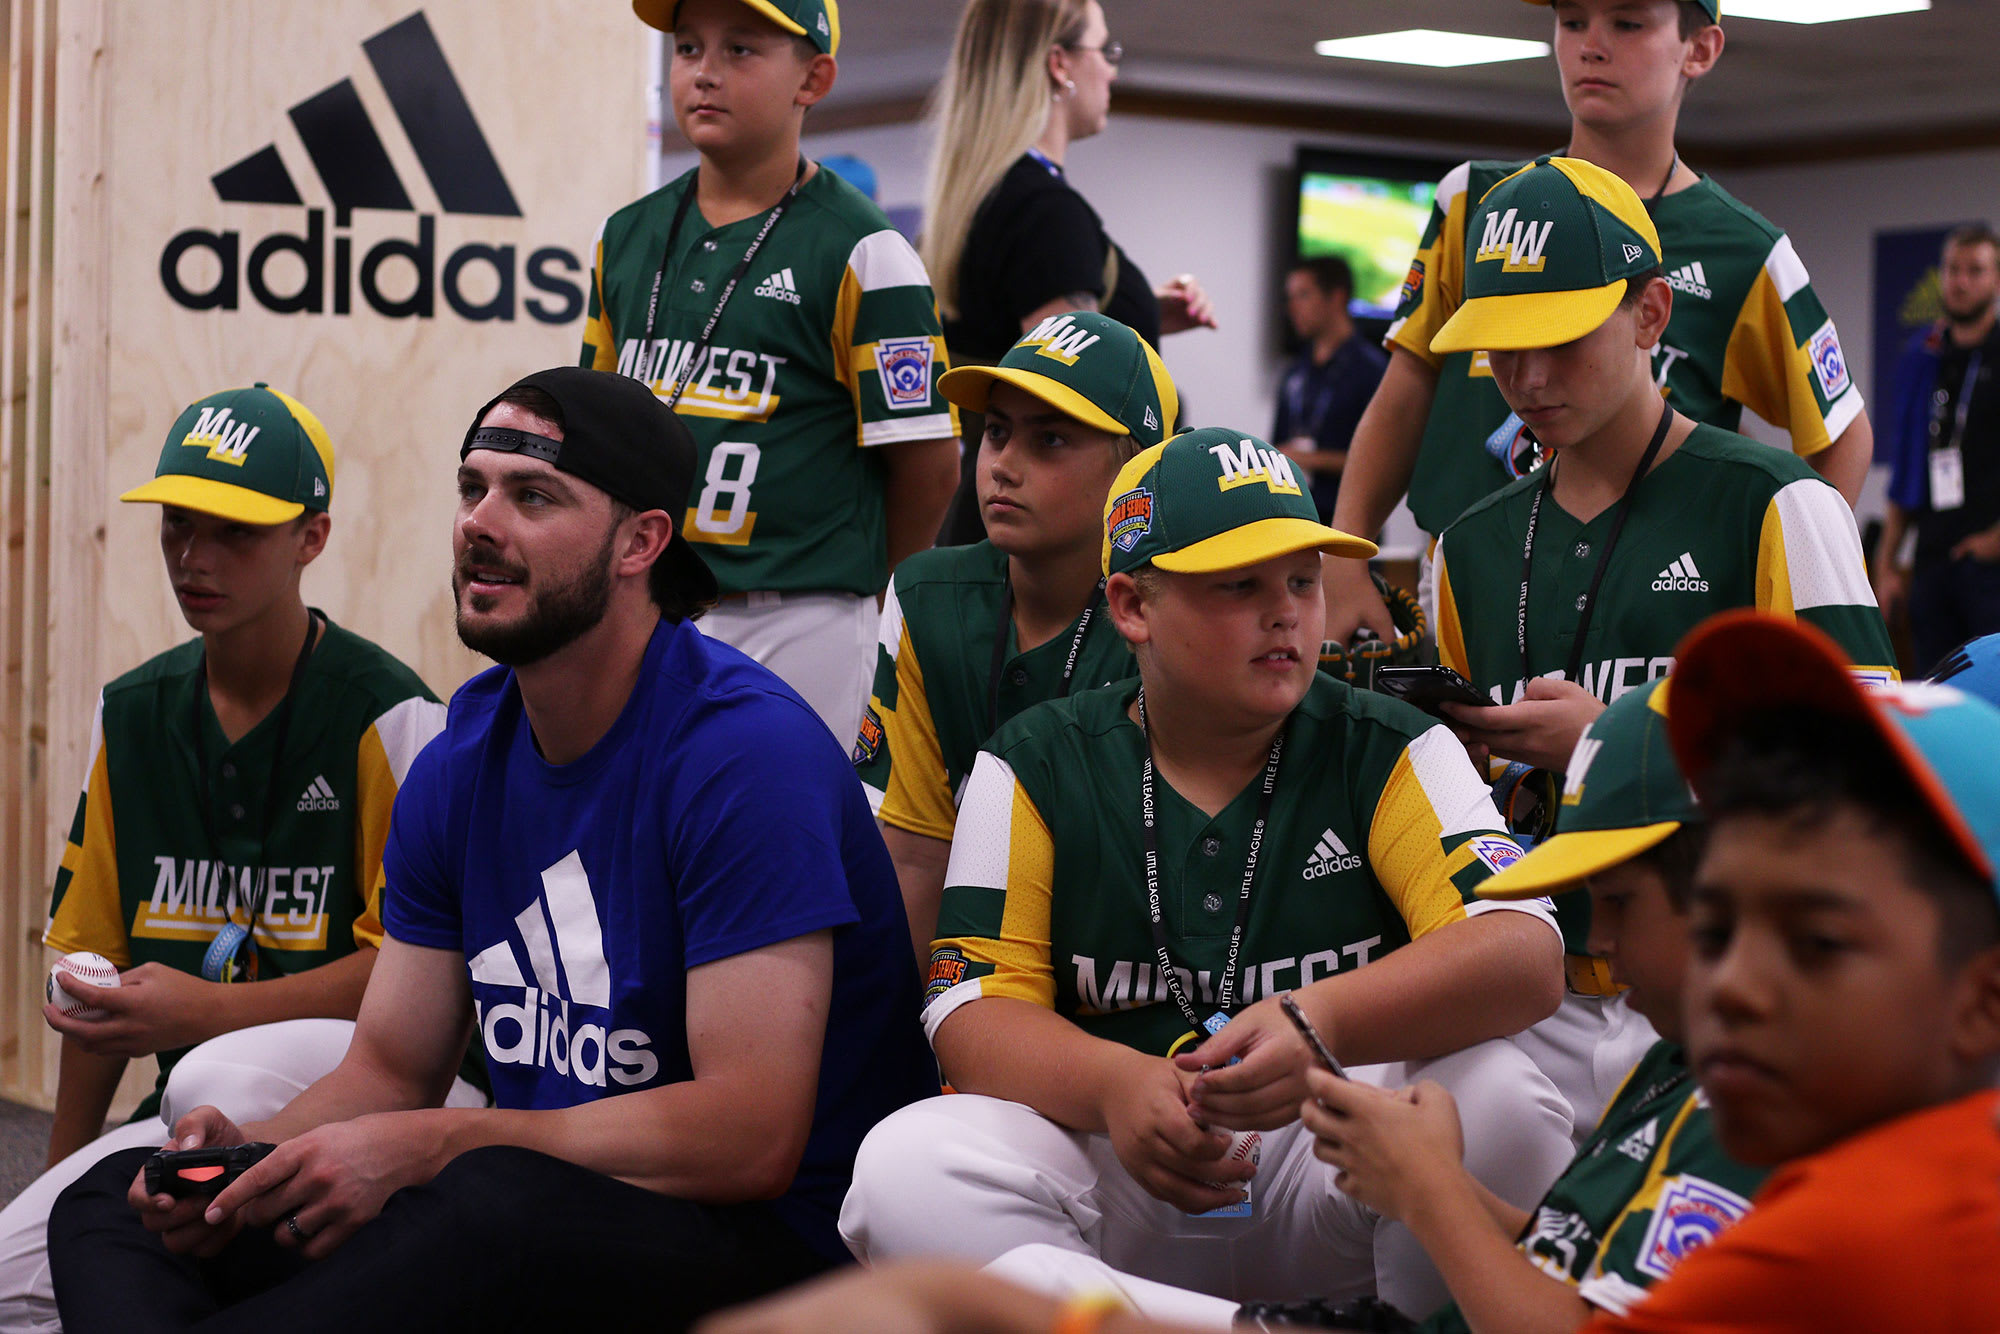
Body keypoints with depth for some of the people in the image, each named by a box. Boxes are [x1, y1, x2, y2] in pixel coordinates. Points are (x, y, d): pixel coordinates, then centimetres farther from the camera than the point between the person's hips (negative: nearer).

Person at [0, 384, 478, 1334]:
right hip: (198, 1108, 6)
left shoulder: (387, 715, -9)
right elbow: (101, 967, 15)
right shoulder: (131, 715, 11)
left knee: (220, 1078, -38)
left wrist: (205, 1012, -21)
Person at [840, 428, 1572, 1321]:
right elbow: (975, 1011, -3)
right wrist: (1114, 1086, -26)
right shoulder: (1035, 769, 6)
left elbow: (1525, 958, -13)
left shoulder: (1391, 755, 3)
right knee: (907, 1168, -27)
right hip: (1110, 1175, 0)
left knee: (1503, 1102, -30)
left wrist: (1323, 1025, -32)